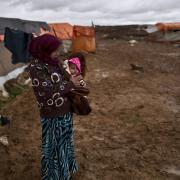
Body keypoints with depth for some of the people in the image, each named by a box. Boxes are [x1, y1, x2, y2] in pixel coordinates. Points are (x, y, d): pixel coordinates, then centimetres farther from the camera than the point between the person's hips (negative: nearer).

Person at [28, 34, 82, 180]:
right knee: (54, 146, 13)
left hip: (66, 111, 8)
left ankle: (66, 167, 49)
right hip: (53, 116, -7)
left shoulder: (55, 61, 1)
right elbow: (49, 91, -26)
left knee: (65, 141, 25)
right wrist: (70, 84, -18)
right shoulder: (36, 67, -22)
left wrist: (74, 79, -6)